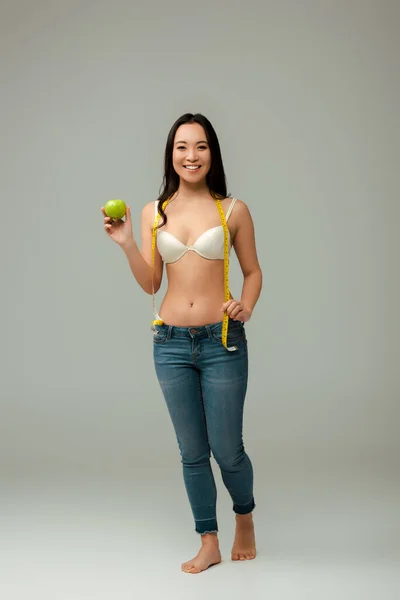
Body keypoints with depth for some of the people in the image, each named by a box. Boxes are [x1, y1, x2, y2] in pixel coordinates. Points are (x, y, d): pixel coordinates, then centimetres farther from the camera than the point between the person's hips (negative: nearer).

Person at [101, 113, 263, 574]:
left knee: (227, 450, 3)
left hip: (222, 343, -2)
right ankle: (209, 544, 25)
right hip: (171, 344, 3)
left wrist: (246, 306, -11)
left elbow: (253, 271, 7)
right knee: (192, 453, 10)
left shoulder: (233, 210, -1)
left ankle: (245, 517, 34)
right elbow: (150, 284, 6)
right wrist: (126, 243, -7)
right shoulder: (154, 213, 5)